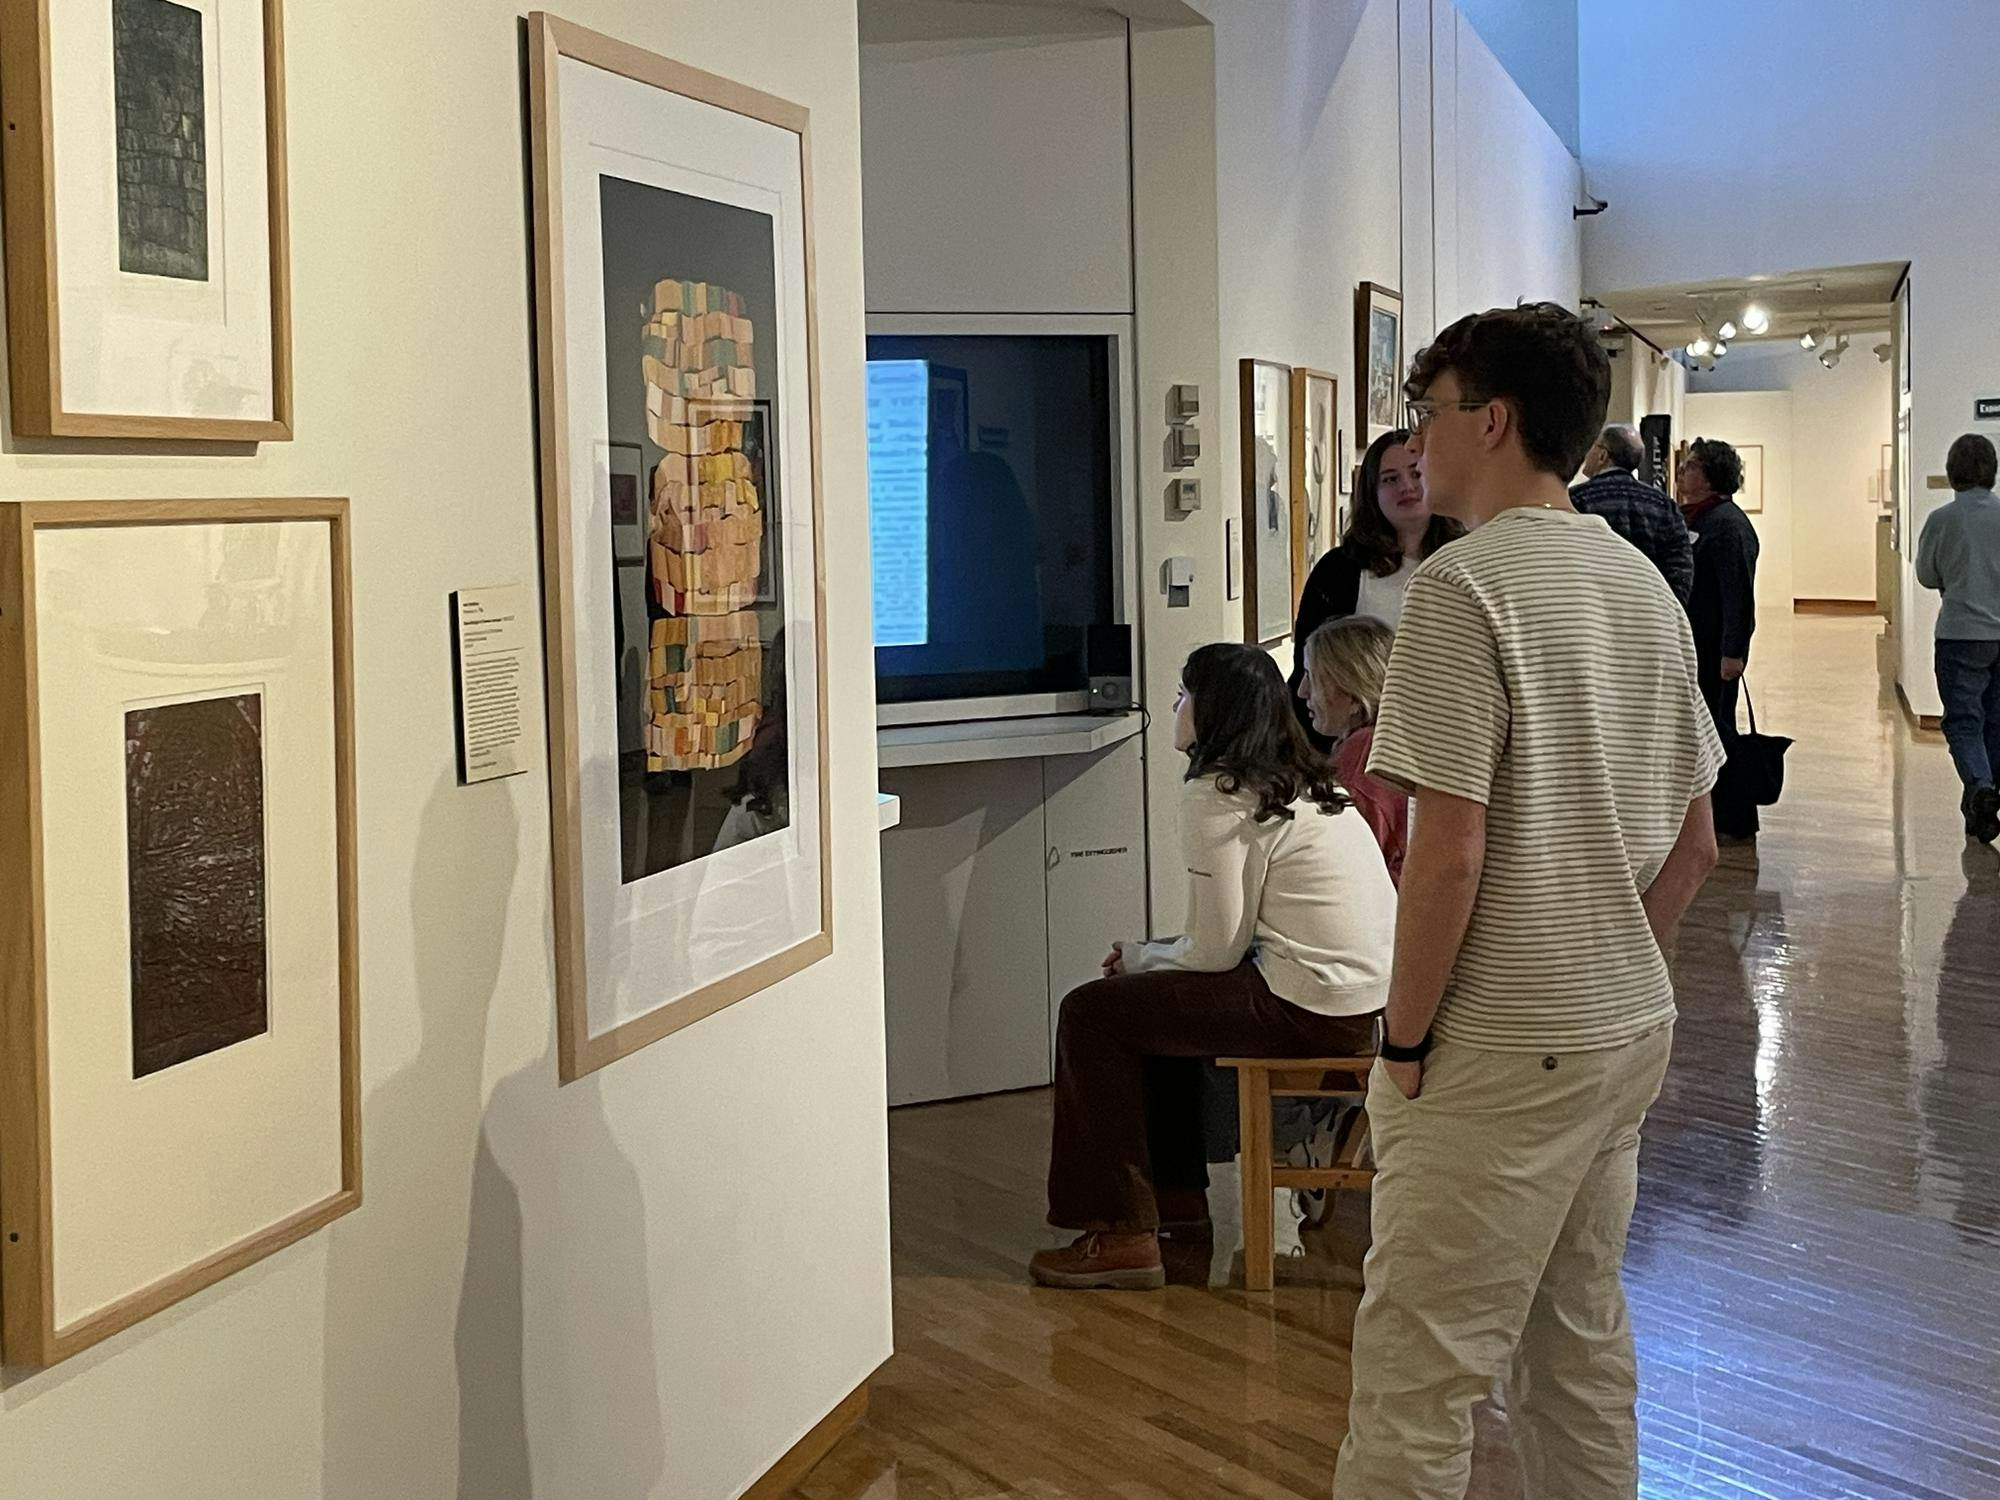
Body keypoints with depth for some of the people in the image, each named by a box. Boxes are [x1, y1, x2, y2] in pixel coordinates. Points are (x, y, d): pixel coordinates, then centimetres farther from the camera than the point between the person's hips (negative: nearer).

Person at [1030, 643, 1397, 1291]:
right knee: (1152, 997, 27)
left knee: (1091, 1012, 0)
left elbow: (1216, 950, -13)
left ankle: (1120, 1232, 2)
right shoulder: (1302, 782, 16)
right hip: (1365, 997, 10)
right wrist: (1152, 956, 15)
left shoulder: (1217, 795, -12)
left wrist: (1142, 958, 6)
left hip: (1311, 1010, -10)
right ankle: (1176, 1186, 33)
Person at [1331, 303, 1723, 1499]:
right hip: (1631, 1034, 9)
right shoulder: (1645, 586, 10)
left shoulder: (1466, 584, -16)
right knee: (1581, 1335, 19)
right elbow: (1696, 844, 14)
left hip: (1500, 1047, -9)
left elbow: (1449, 853, -20)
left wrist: (1404, 1041, -10)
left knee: (1419, 1368, -2)